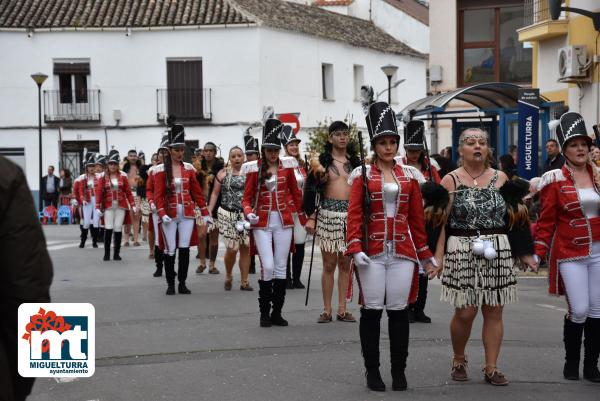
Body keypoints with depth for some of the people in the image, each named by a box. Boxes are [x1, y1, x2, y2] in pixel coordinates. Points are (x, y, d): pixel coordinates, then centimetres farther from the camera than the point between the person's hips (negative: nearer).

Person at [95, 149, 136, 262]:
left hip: (121, 206, 1)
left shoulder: (123, 176, 5)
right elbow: (99, 192, -2)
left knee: (118, 229, 0)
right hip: (108, 207, -1)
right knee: (108, 228, -9)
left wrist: (133, 205, 2)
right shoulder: (103, 176, 1)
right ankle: (106, 254, 0)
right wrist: (98, 207, -8)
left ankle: (116, 253, 9)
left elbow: (128, 192, 6)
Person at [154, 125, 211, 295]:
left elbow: (197, 192, 9)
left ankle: (182, 283, 10)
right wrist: (162, 214, -19)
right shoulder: (161, 170, -2)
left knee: (185, 249, 0)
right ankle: (170, 284, 12)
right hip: (169, 215, -2)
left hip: (187, 214, 2)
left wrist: (205, 213, 7)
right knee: (170, 250, 1)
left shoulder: (189, 168, 6)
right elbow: (158, 195, -6)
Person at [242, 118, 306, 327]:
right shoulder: (254, 168, -3)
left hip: (284, 222, 2)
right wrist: (248, 213, -20)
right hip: (262, 223, -2)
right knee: (268, 267, -10)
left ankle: (277, 312, 14)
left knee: (281, 268, 4)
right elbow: (247, 198, 0)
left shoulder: (287, 166, 3)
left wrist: (304, 219, 14)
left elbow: (296, 194, 12)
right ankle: (264, 312, 4)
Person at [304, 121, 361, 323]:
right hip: (328, 214, -2)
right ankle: (327, 309, 6)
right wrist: (311, 217, -5)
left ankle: (342, 309, 11)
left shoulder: (355, 161, 11)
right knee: (329, 264, -1)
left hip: (350, 215, 3)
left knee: (345, 263, 5)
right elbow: (311, 190, 1)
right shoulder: (322, 161, 2)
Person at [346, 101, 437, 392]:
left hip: (403, 252, 2)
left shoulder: (410, 175, 9)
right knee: (371, 310, 1)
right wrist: (355, 248, -15)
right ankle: (372, 371, 10)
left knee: (399, 310, 4)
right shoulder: (362, 175, 1)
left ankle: (399, 371, 13)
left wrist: (426, 254, 10)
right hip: (372, 252, -2)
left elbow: (417, 218, 11)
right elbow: (354, 214, -3)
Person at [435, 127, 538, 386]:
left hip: (497, 253, 3)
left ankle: (491, 368, 13)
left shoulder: (500, 178, 9)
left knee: (494, 311, 3)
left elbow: (515, 217, 16)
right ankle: (459, 361, 20)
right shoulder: (451, 180, 1)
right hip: (462, 253, -3)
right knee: (465, 312, -4)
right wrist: (438, 255, -9)